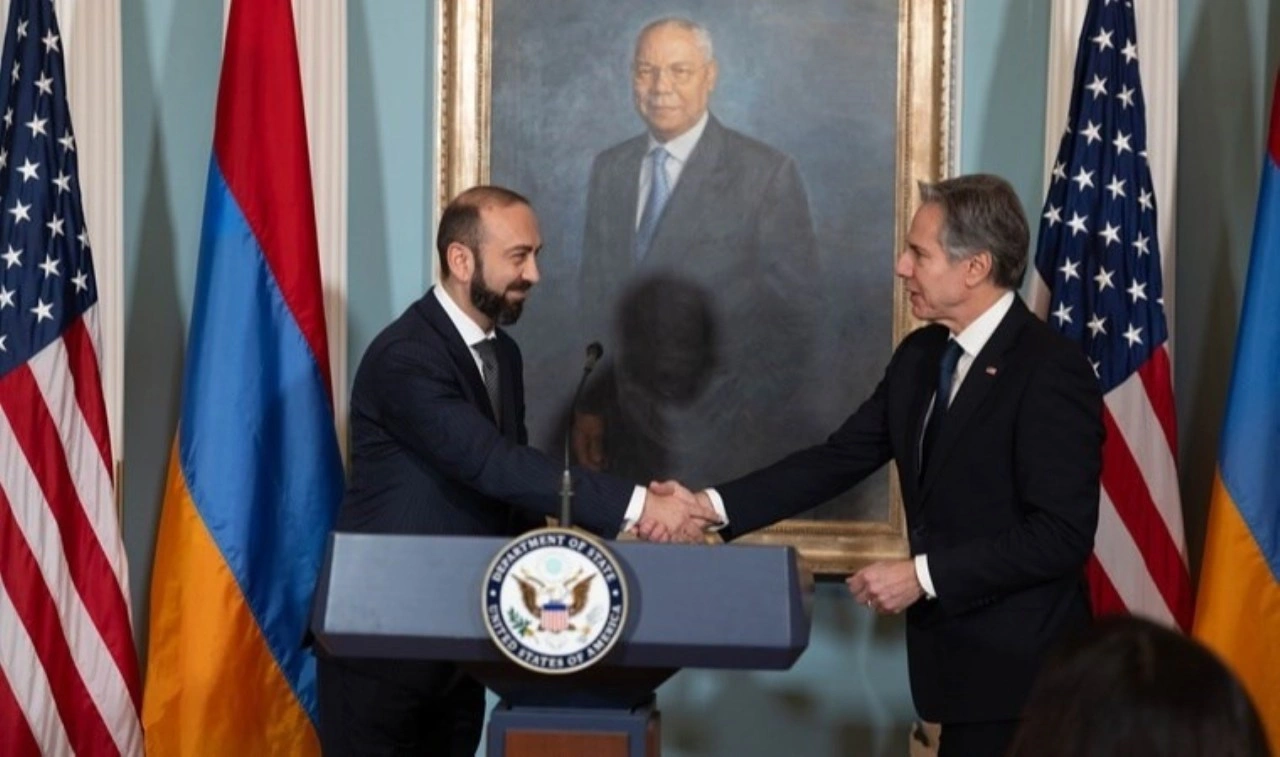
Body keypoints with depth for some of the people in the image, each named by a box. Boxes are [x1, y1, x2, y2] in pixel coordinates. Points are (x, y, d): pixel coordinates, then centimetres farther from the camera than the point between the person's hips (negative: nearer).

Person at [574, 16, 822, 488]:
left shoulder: (767, 174, -8)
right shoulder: (609, 170, 8)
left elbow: (797, 312, -6)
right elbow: (598, 295, 12)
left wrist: (769, 427, -9)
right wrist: (591, 404, 7)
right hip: (632, 435, 4)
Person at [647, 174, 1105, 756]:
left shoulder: (1050, 371, -17)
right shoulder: (921, 354, 9)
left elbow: (1060, 535, -21)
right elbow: (841, 458, 7)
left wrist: (923, 576, -20)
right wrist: (711, 506, -3)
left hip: (1018, 667, -8)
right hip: (956, 655, 8)